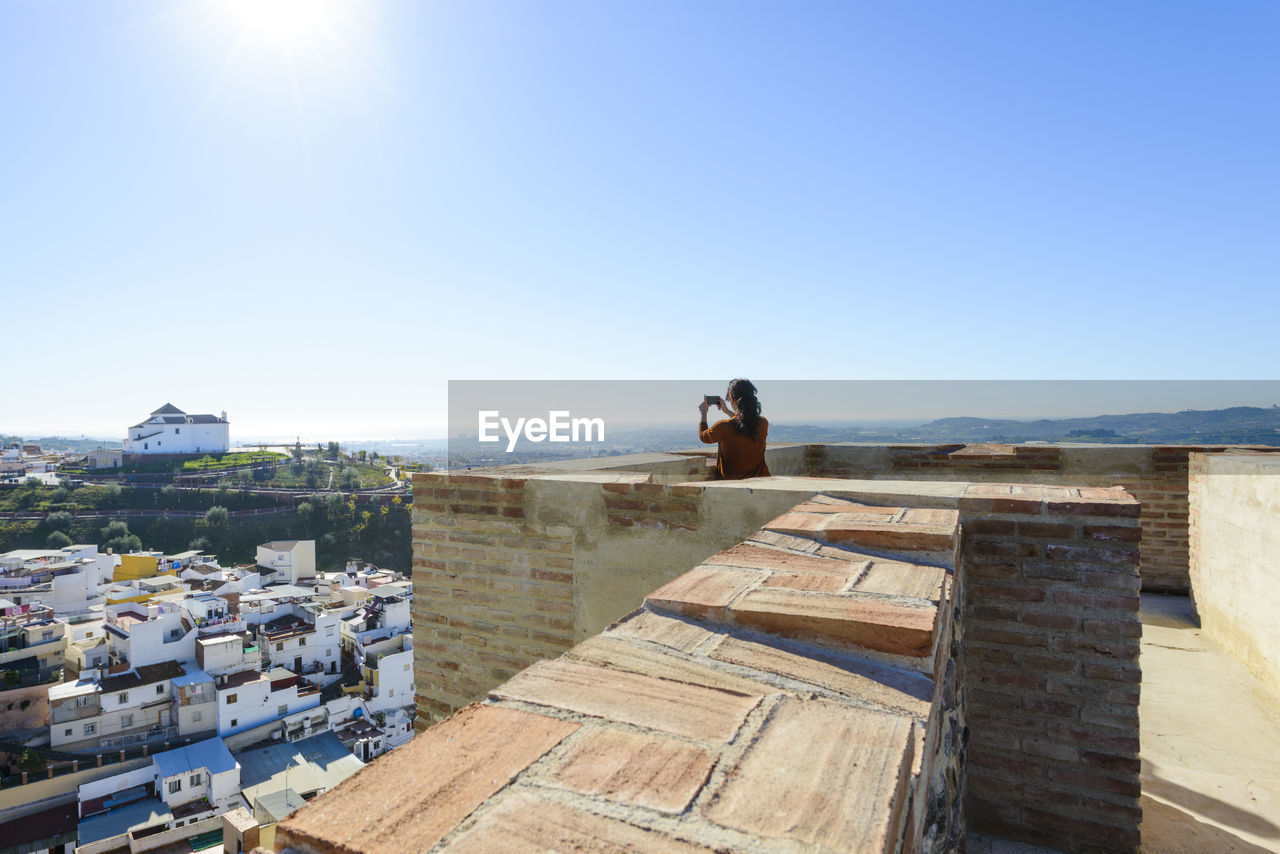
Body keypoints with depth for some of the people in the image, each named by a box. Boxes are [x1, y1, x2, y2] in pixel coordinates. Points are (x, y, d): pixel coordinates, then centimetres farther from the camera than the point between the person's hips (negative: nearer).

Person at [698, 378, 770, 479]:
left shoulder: (723, 426, -16)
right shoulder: (763, 423, -6)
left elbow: (703, 436, 7)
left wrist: (703, 413, 20)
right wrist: (727, 411, 27)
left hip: (729, 480, -3)